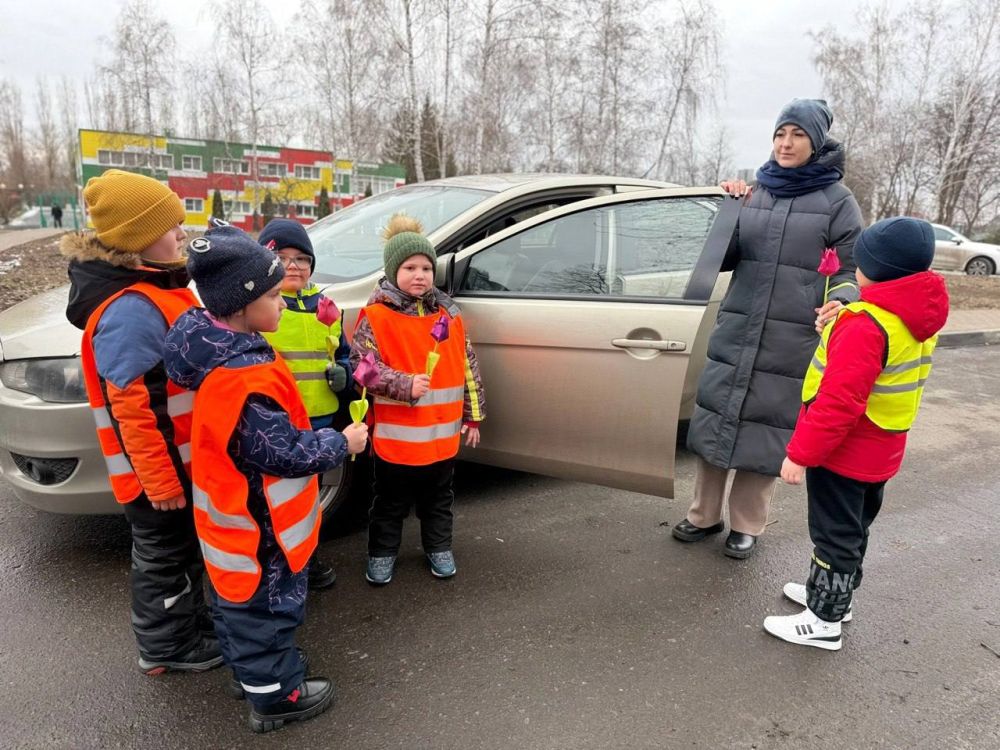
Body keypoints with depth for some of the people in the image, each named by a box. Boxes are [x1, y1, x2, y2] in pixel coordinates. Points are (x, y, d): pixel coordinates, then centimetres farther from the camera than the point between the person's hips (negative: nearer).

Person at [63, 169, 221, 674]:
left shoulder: (156, 288, 6)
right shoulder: (131, 310, -27)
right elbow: (134, 407, -27)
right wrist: (160, 479, -23)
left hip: (180, 460, 10)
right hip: (159, 468, -10)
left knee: (182, 549, 24)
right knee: (165, 555, 9)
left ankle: (189, 623, 42)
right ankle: (168, 646, 28)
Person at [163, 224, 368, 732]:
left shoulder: (216, 348, -1)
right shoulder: (245, 377, -32)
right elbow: (284, 452, -27)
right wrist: (342, 443, -14)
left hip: (233, 516, 10)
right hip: (259, 522, -10)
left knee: (238, 596, 25)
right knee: (267, 604, 8)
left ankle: (249, 671, 47)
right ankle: (275, 696, 27)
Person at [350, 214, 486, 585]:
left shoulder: (448, 314, 4)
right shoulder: (376, 315, -10)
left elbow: (468, 366, 8)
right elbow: (360, 364, -15)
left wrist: (472, 415, 8)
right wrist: (404, 385, -26)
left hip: (443, 432, 4)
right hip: (396, 433, -4)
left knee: (439, 497, 20)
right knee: (391, 501, 14)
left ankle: (438, 547, 40)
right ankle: (382, 552, 33)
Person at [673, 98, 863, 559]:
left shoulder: (838, 201, 1)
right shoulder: (756, 193, 9)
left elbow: (849, 270, 1)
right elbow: (725, 259, 12)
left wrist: (840, 302, -21)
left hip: (792, 341, -3)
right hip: (735, 332, 3)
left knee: (765, 430, 4)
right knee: (714, 420, 6)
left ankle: (747, 526, 22)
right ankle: (704, 516, 23)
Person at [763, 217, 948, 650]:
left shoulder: (866, 326, -28)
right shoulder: (919, 321, 3)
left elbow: (838, 402, -30)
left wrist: (800, 454, -24)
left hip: (844, 451, -9)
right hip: (880, 452, 9)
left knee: (835, 534, 3)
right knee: (853, 529, 22)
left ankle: (825, 621, 16)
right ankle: (833, 594, 40)